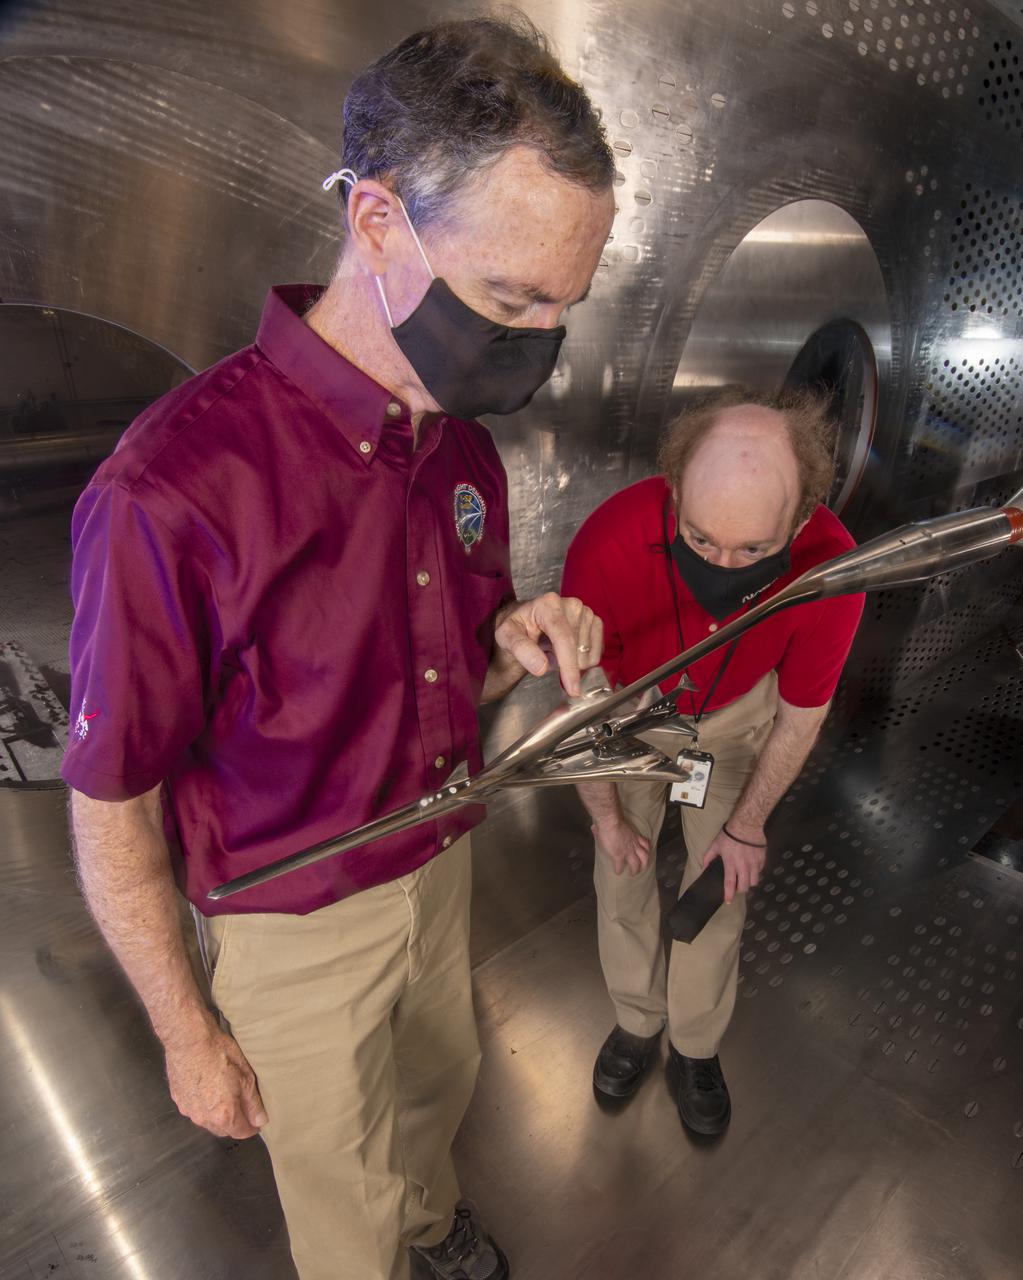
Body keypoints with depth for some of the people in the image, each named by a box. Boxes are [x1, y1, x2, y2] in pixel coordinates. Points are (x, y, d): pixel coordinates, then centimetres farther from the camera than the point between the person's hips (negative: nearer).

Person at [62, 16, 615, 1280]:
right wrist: (185, 1031, -8)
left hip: (439, 870, 7)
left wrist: (517, 644, -18)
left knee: (440, 1076, 33)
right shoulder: (177, 487, -31)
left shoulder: (466, 451, -7)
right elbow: (109, 808, -19)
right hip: (296, 925, -6)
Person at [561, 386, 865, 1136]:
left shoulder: (830, 568, -34)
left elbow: (802, 712, -13)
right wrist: (608, 818, -8)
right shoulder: (610, 543, -39)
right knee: (624, 876, 7)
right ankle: (637, 1023, 36)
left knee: (719, 888, 6)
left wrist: (747, 824, -3)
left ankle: (696, 1048, 34)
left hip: (735, 714, 1)